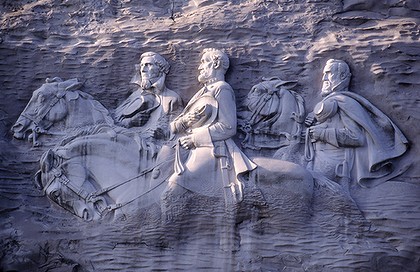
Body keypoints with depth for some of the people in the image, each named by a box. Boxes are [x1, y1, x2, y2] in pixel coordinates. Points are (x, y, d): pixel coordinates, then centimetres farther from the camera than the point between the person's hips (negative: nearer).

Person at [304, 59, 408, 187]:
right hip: (319, 157, 9)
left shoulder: (343, 101, -7)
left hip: (332, 162, -8)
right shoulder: (328, 101, 21)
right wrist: (313, 122, 12)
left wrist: (322, 133, -14)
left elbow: (356, 137, -17)